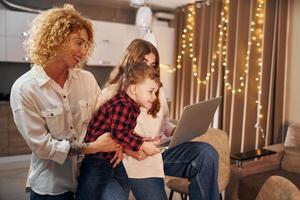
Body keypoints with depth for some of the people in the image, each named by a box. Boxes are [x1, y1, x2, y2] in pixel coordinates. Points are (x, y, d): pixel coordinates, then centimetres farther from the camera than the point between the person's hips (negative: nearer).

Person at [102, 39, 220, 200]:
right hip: (135, 158, -4)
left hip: (162, 151, 4)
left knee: (207, 153, -21)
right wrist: (127, 149, -20)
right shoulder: (110, 94, -1)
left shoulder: (157, 89, 17)